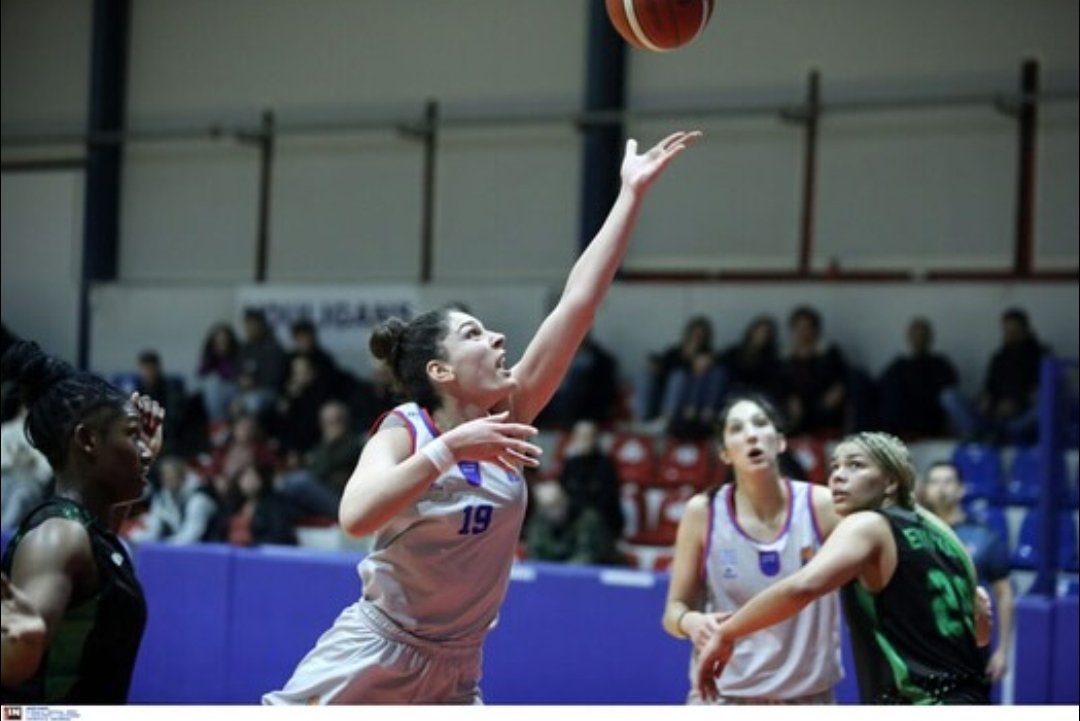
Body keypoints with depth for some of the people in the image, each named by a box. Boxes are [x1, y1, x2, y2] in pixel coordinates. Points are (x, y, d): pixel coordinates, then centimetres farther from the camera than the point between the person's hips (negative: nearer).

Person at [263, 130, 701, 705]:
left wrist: (632, 192, -9)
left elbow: (578, 301, -7)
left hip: (453, 675, 5)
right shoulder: (403, 430, -15)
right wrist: (448, 448, -37)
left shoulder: (506, 416, -4)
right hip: (365, 661, -5)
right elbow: (355, 516, -36)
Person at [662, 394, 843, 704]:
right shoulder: (703, 511, -6)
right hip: (722, 697, -1)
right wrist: (692, 622, -24)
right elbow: (674, 609, -1)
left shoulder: (821, 506, -7)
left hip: (807, 698, 1)